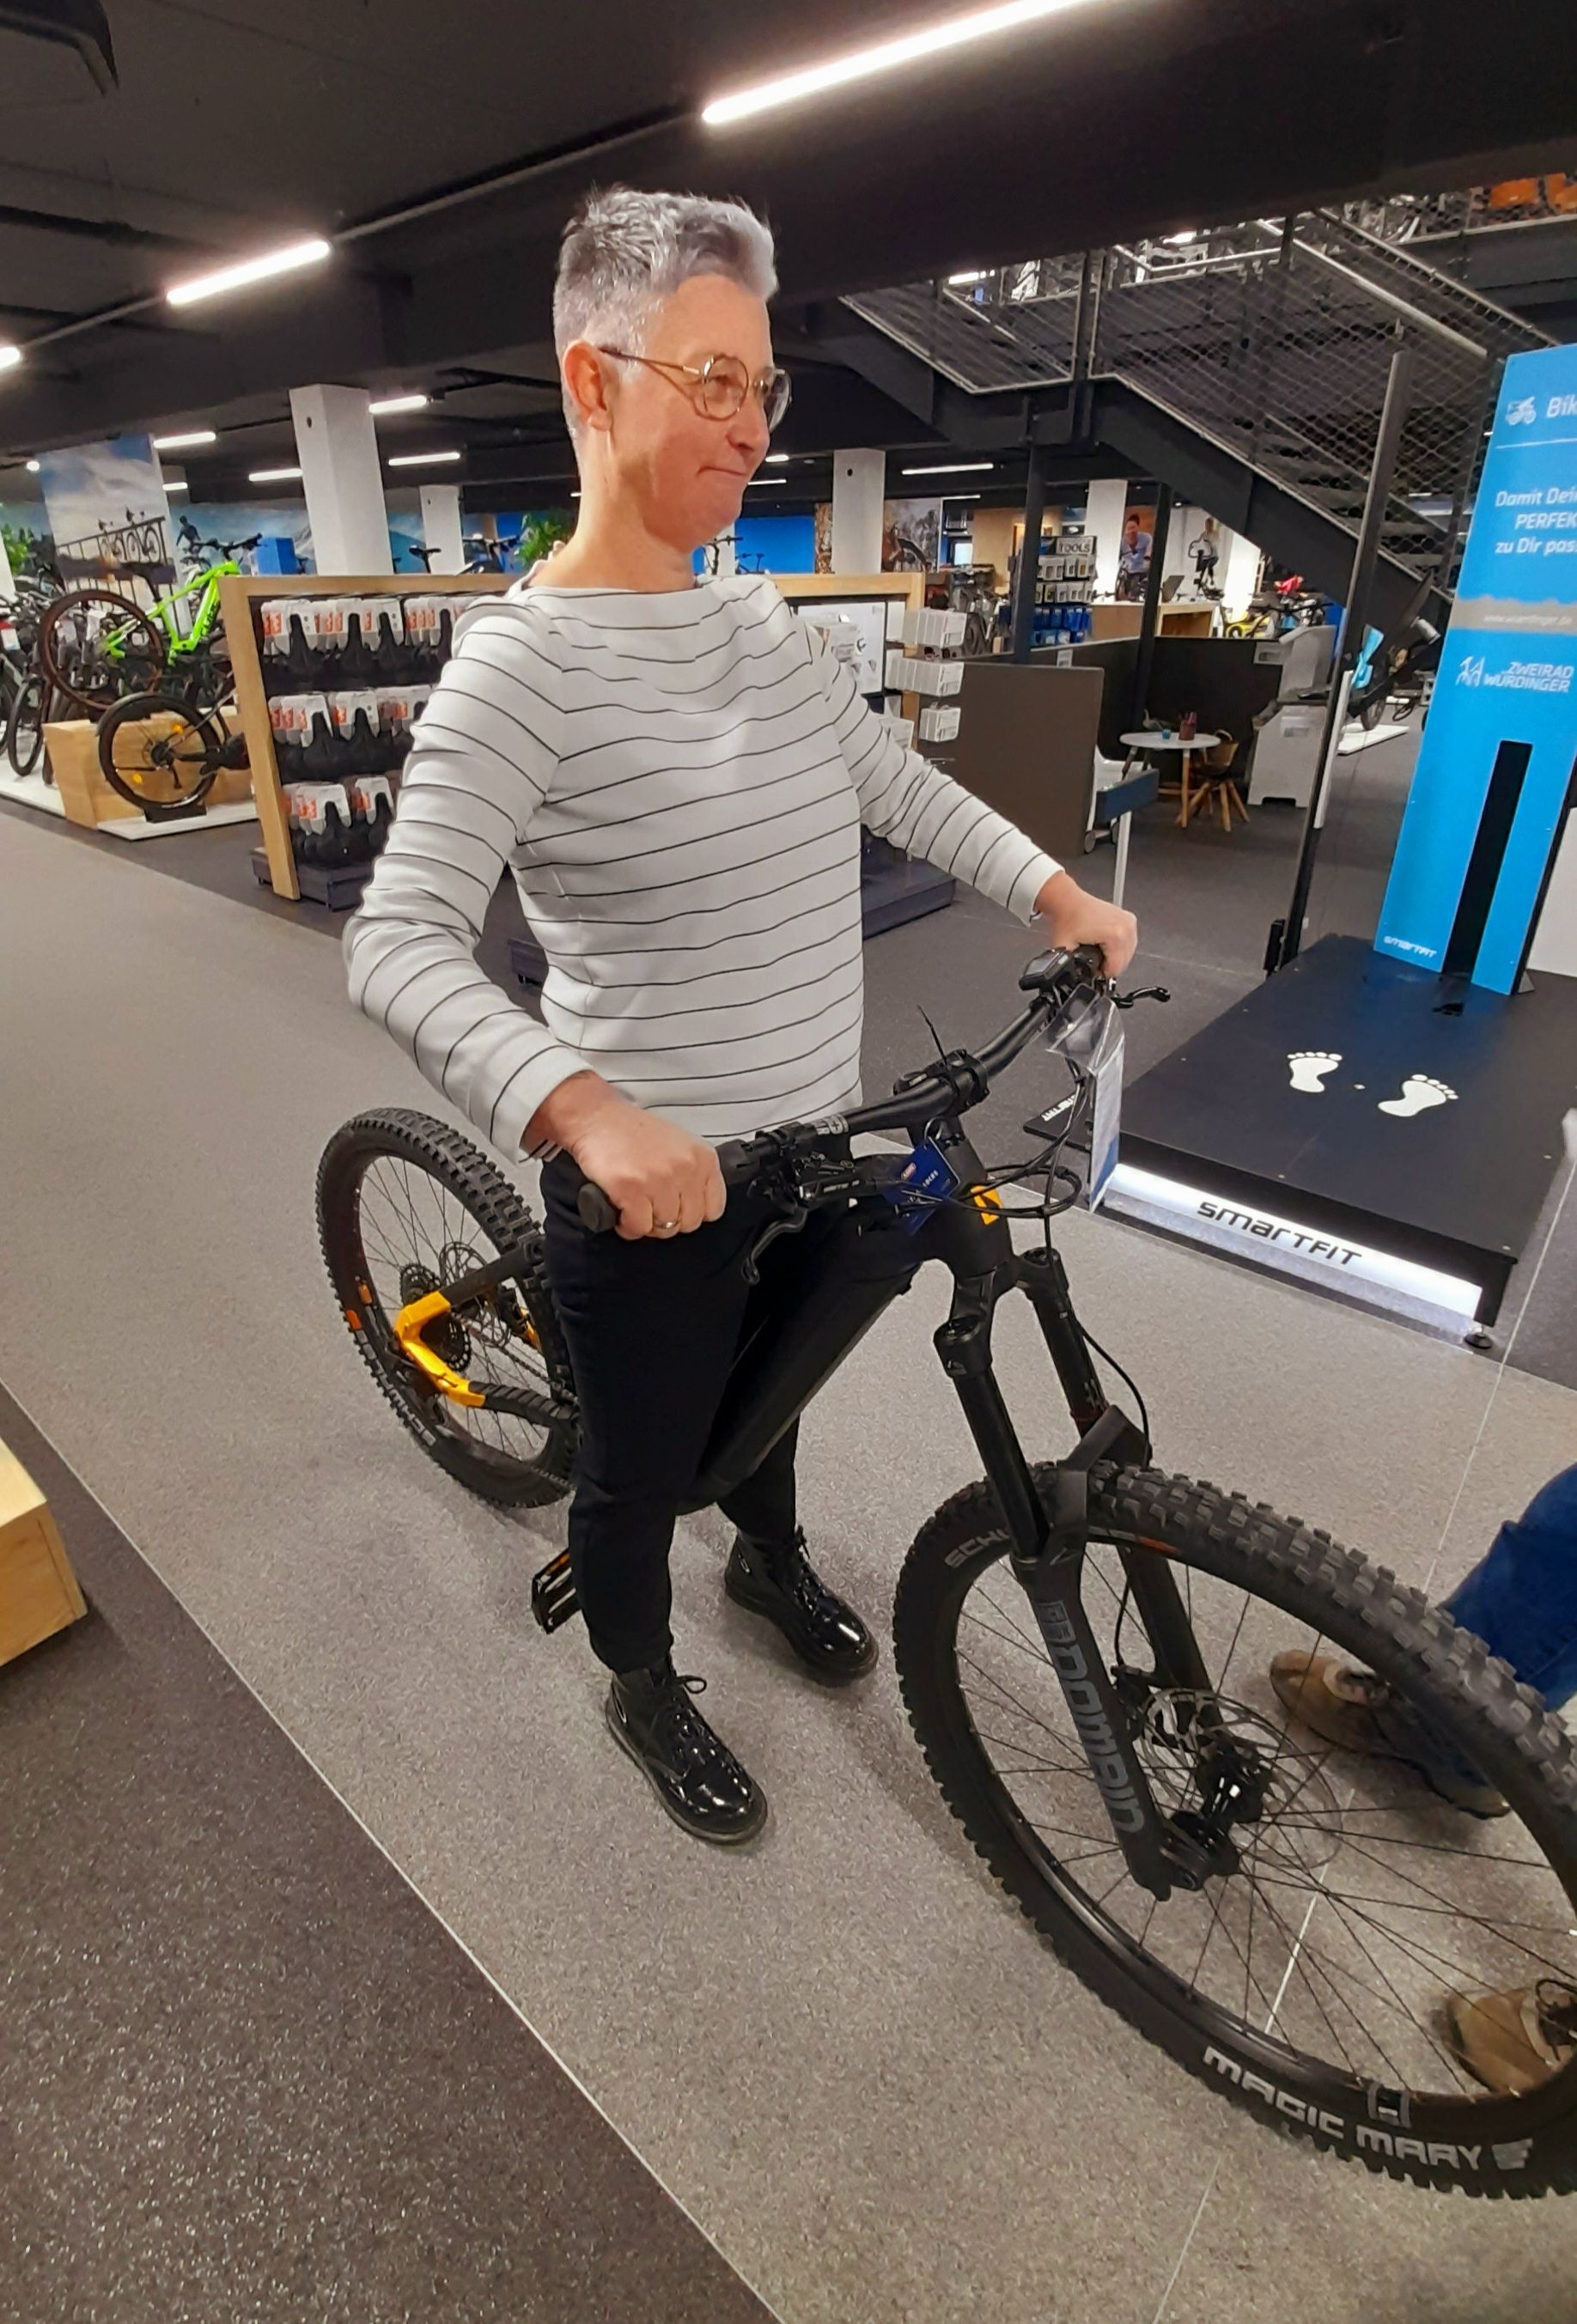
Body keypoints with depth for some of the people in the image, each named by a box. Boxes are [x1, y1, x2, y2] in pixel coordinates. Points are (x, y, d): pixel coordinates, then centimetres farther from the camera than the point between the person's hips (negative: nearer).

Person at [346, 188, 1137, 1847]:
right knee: (644, 1464, 15)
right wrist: (583, 1107, -41)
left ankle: (770, 1559, 60)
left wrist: (1055, 892, 5)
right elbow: (399, 945, -26)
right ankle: (641, 1690, 47)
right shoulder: (525, 661, -18)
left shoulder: (765, 621, 5)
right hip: (654, 1183, -7)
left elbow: (895, 783, 14)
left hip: (817, 1140, 7)